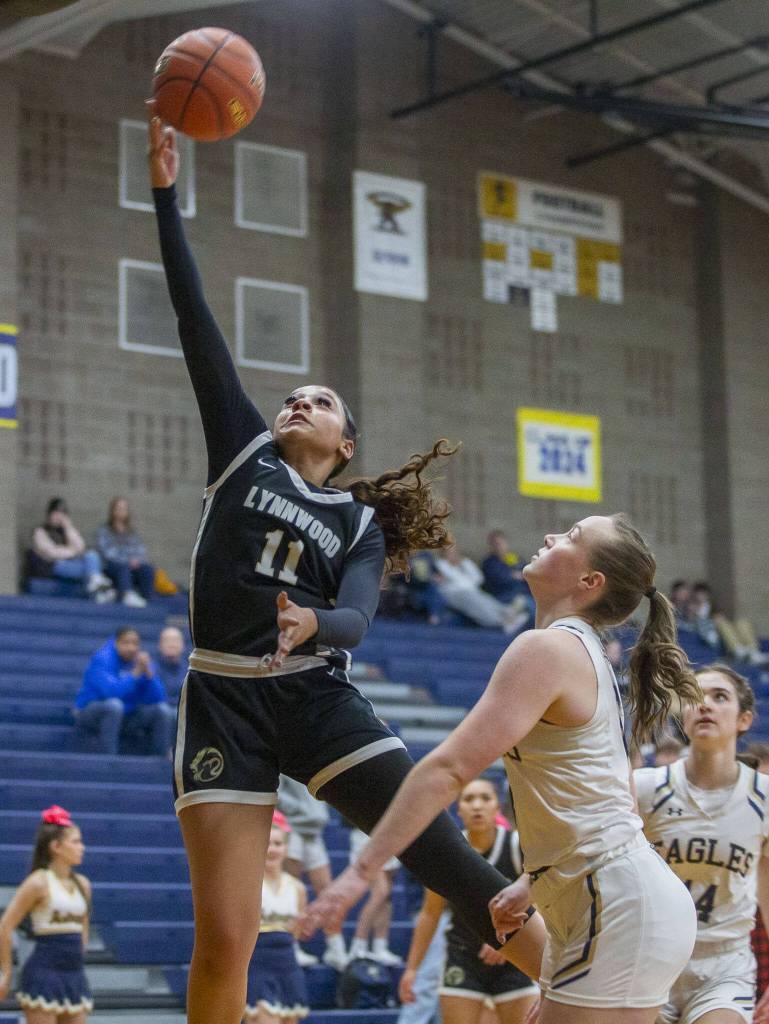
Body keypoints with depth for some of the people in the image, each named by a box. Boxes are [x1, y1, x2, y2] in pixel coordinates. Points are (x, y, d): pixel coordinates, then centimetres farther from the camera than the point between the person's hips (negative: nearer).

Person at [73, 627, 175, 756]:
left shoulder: (141, 660, 0)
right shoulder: (102, 659, -16)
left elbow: (157, 699, -9)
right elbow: (112, 692, -33)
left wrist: (148, 672, -23)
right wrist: (136, 673, -31)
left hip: (127, 717, 6)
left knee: (163, 710, -12)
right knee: (114, 704, -36)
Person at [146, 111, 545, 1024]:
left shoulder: (361, 522, 11)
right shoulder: (243, 451, 13)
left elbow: (357, 616, -7)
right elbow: (196, 322, 7)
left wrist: (314, 623, -32)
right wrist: (165, 194, 2)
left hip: (319, 699, 0)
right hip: (224, 702, 0)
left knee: (448, 859, -10)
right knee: (223, 944, -8)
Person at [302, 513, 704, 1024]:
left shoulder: (546, 647, -13)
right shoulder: (584, 653, 17)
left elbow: (449, 768, -19)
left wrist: (362, 870, -18)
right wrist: (531, 884, 24)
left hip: (622, 905, -10)